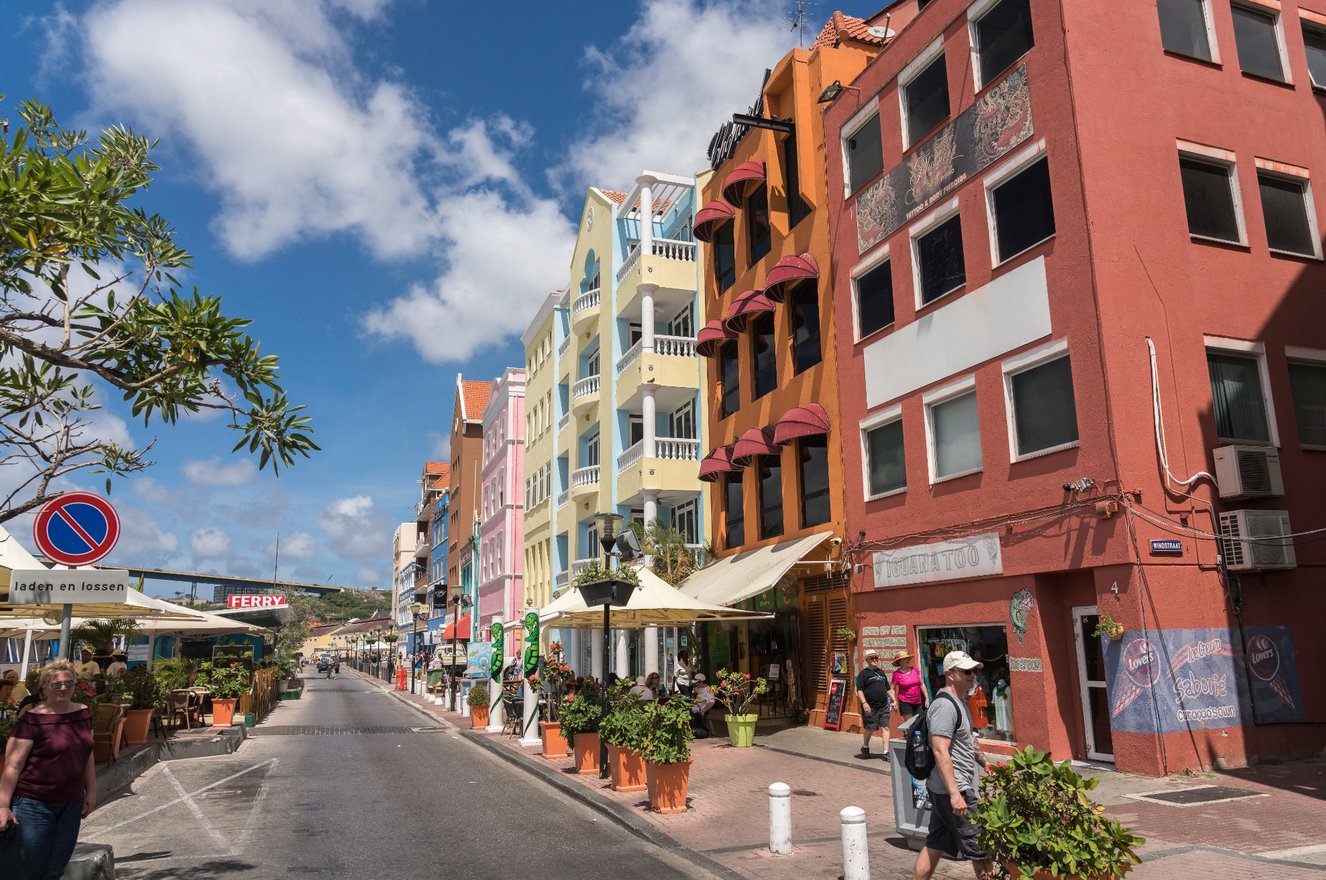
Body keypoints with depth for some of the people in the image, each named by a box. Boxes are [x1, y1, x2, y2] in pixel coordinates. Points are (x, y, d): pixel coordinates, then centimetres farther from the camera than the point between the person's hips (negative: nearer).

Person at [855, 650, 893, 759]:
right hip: (870, 707, -5)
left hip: (884, 705, 5)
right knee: (870, 728, 2)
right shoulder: (863, 673, -3)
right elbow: (859, 690, -10)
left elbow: (888, 689, 25)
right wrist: (864, 703, -20)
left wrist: (893, 700, 15)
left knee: (886, 727, -3)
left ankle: (886, 752, -1)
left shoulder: (881, 673, 18)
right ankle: (865, 747, 26)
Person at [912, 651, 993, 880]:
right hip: (954, 789, -10)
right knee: (980, 849, 1)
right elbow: (940, 751, -25)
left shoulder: (959, 700, 15)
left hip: (941, 789, 10)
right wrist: (955, 794, -28)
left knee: (935, 845, 14)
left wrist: (984, 762, 27)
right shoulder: (945, 705, -19)